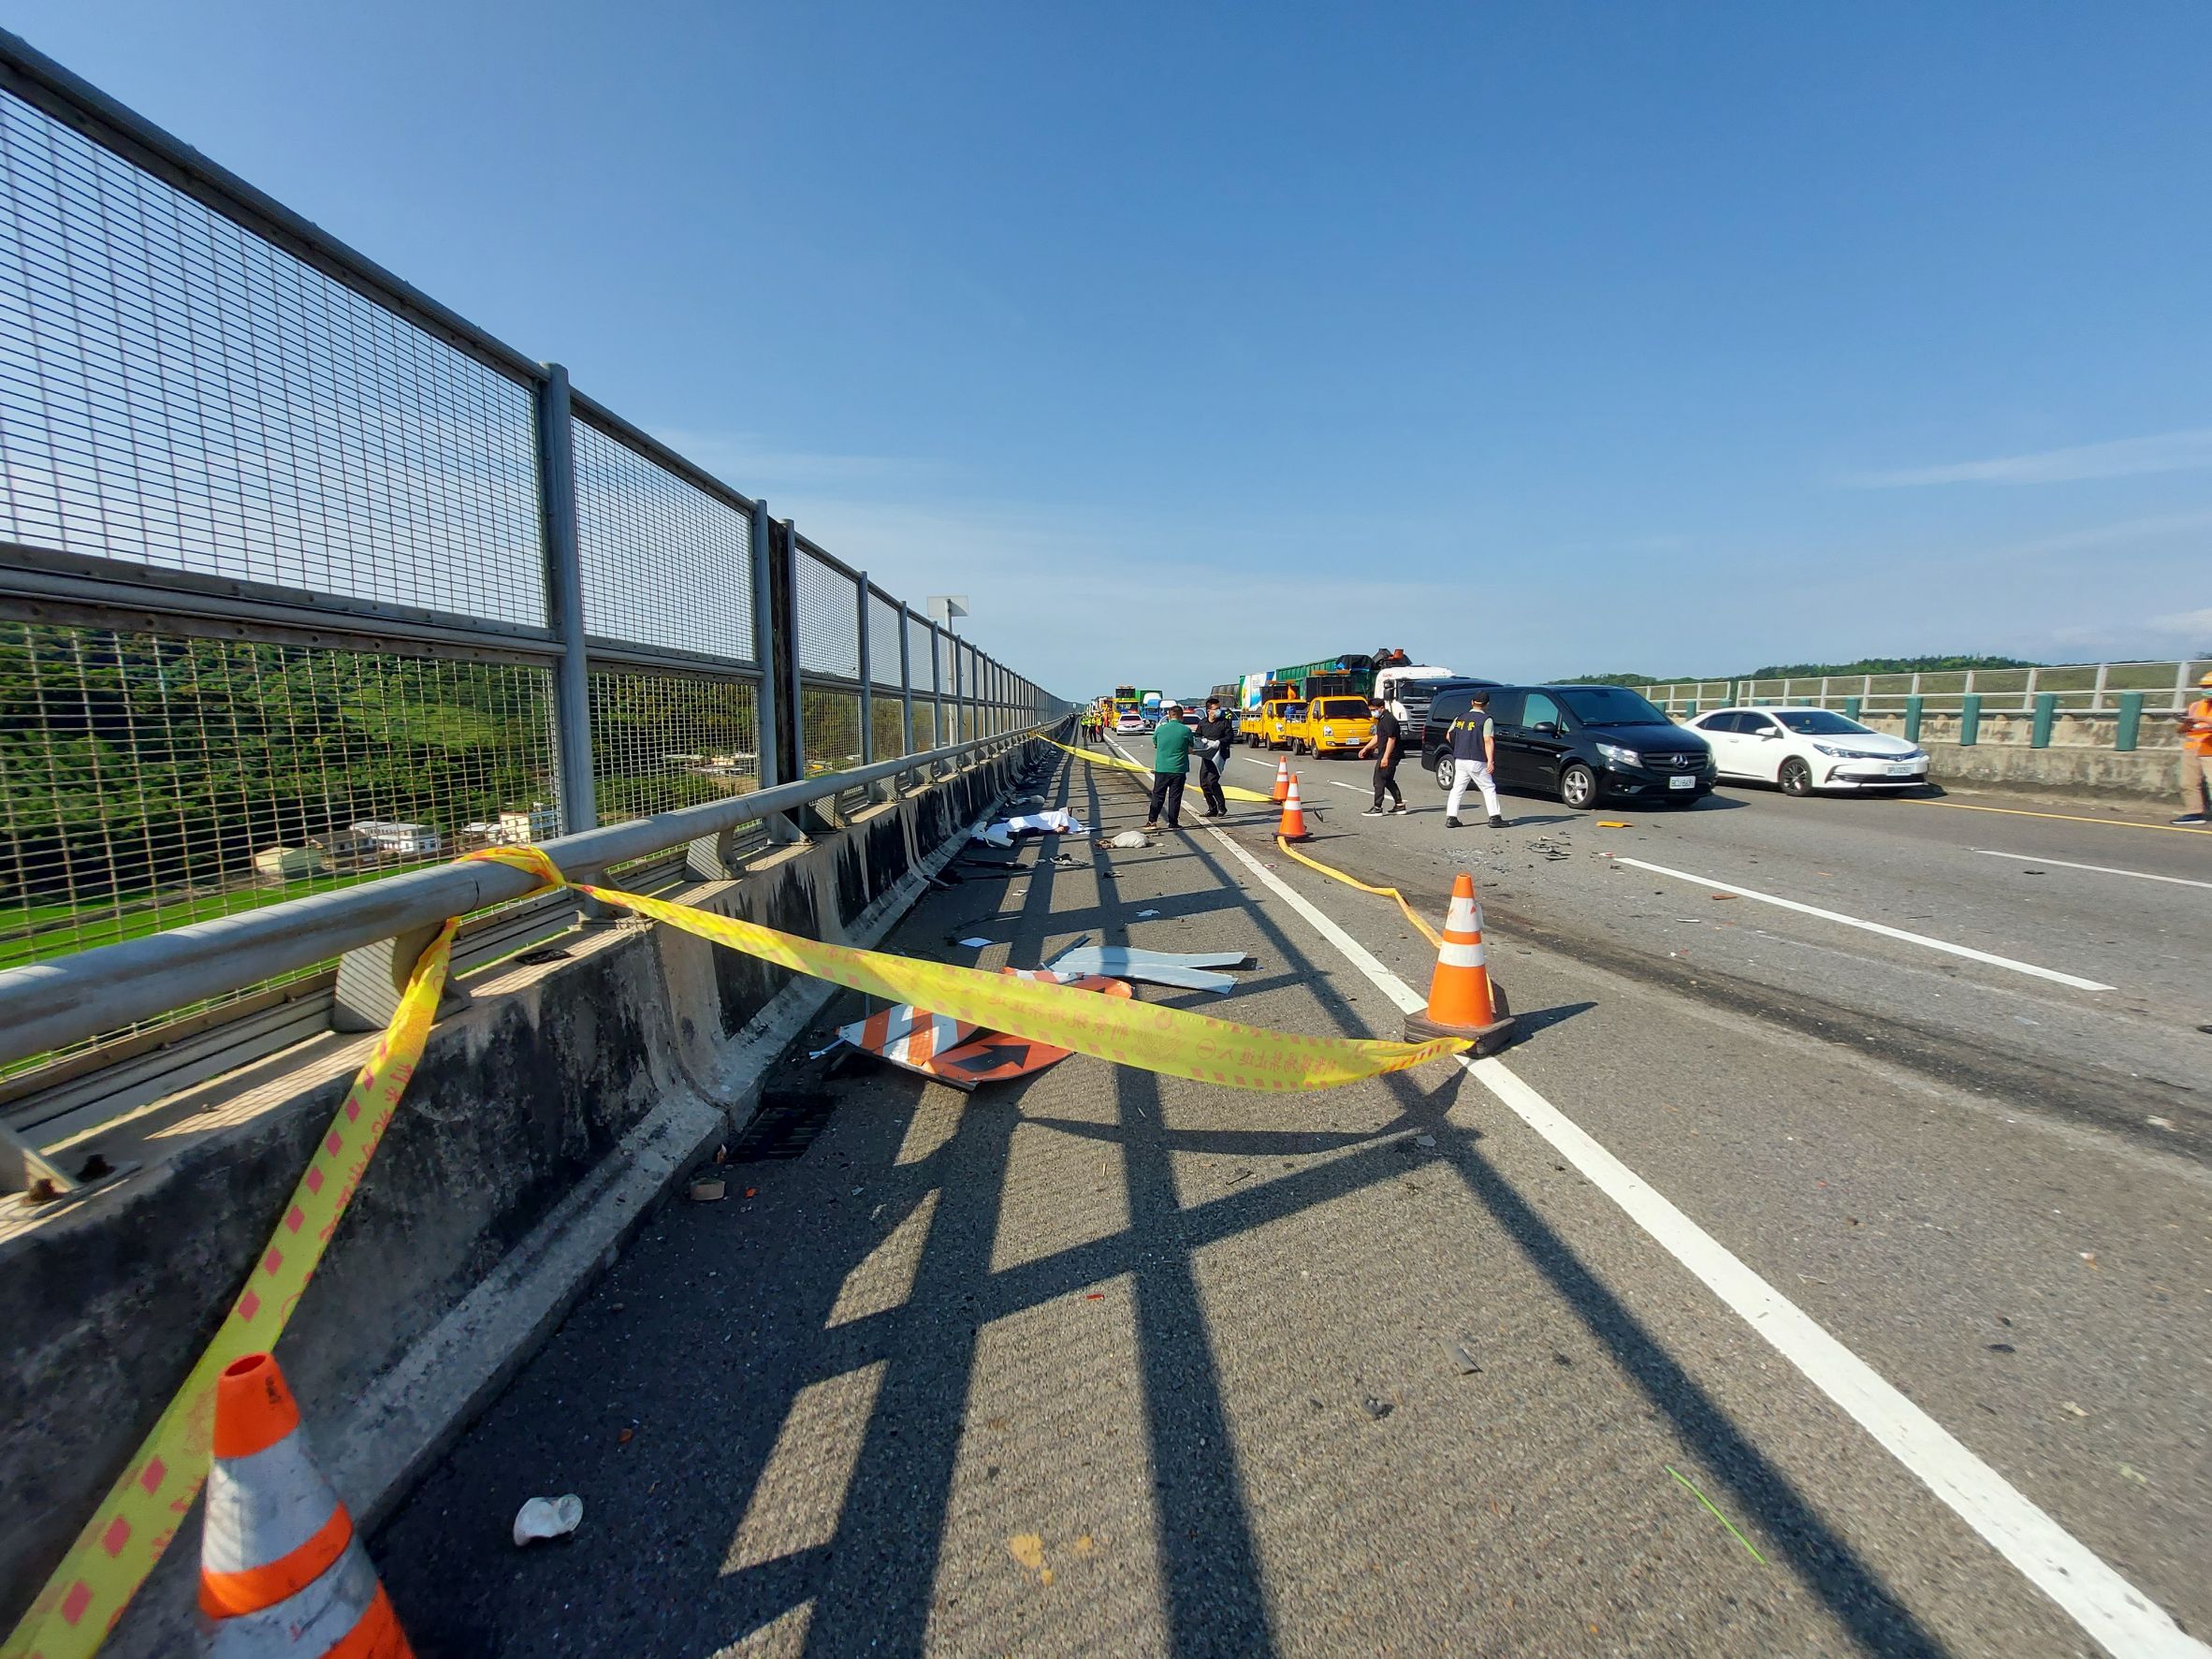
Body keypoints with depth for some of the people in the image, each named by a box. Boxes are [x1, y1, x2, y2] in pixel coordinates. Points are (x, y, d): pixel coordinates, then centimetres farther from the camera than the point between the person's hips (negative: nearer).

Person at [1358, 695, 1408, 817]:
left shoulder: (1389, 720, -17)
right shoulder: (1381, 719, 16)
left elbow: (1391, 739, -22)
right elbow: (1378, 737, 27)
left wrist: (1385, 757, -26)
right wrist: (1366, 748, 26)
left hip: (1389, 756, -10)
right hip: (1384, 755, 10)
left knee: (1379, 781, -8)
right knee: (1388, 780, 16)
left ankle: (1377, 808, -7)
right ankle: (1400, 805, 20)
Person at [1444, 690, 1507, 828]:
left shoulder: (1460, 718, 10)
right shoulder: (1485, 719, -7)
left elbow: (1449, 736, 15)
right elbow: (1488, 741, -14)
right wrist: (1490, 760, -18)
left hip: (1459, 760, 5)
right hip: (1476, 761, -5)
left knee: (1457, 789, 8)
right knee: (1489, 788, 4)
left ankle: (1450, 818, 3)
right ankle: (1495, 817, 2)